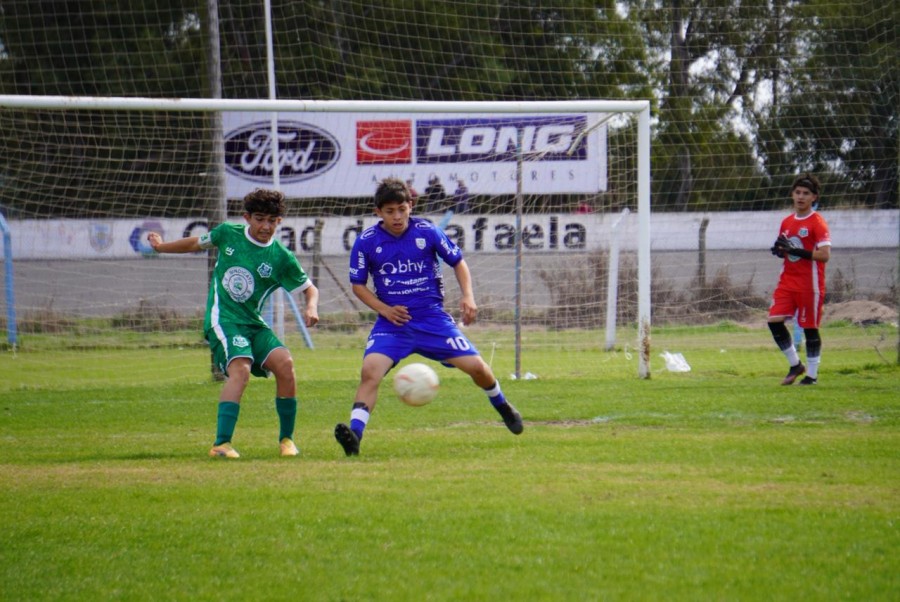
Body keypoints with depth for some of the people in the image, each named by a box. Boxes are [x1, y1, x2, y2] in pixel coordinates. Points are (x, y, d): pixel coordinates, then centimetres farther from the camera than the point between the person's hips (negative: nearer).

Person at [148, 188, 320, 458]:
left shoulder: (281, 258, -1)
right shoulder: (228, 233, 1)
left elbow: (310, 288, 8)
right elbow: (197, 243, 22)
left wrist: (312, 307, -13)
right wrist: (162, 247, 27)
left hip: (253, 324, 2)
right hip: (222, 319, -2)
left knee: (284, 363, -21)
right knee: (240, 368, -29)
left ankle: (286, 439, -3)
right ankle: (221, 443, -35)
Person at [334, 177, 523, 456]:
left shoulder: (427, 232, -5)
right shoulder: (366, 242, -5)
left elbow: (458, 262, 9)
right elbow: (358, 284, 5)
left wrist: (467, 296, -6)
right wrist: (384, 309, -10)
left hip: (432, 318, 0)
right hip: (393, 321, 0)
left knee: (476, 366, -3)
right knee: (370, 371, -25)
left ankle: (501, 406, 29)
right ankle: (354, 435, -31)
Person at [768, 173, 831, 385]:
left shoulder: (817, 222, -9)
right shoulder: (787, 222, 12)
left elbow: (824, 255, -19)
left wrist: (795, 250, -23)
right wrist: (780, 250, 0)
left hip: (810, 285, -6)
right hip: (787, 281, 6)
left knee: (810, 328, -1)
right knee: (774, 320, -4)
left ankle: (812, 374, 11)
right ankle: (795, 365, 12)